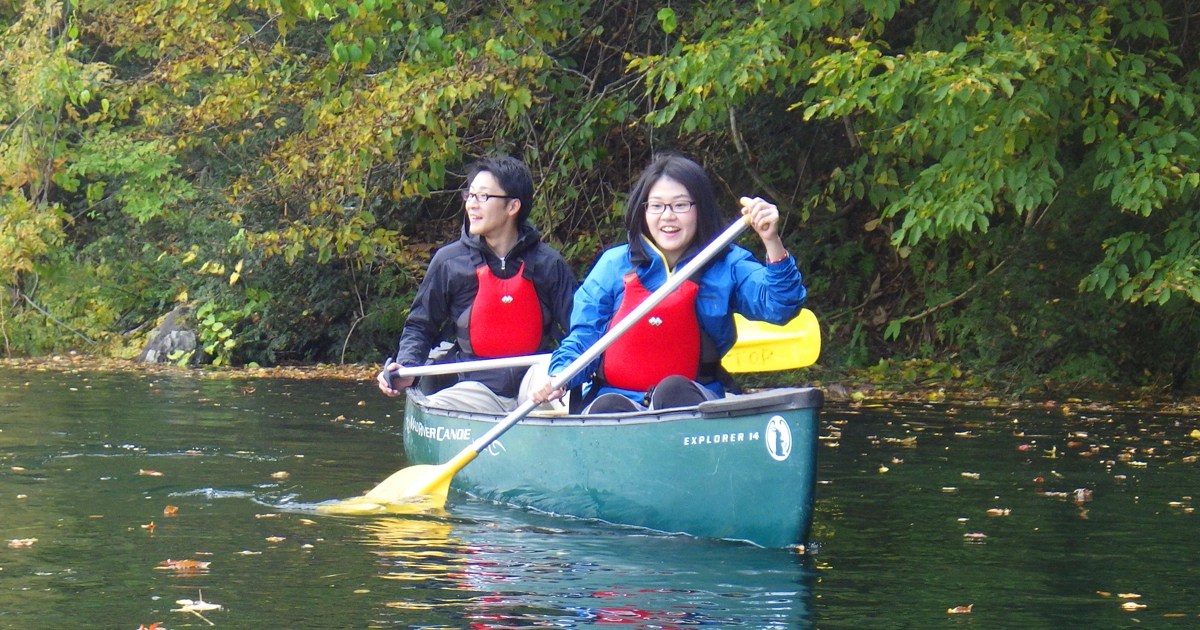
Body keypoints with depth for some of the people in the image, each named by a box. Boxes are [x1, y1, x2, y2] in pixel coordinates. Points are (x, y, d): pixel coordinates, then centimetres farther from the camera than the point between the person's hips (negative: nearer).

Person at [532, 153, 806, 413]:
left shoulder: (727, 266, 7)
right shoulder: (614, 265, 10)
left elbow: (780, 307, -9)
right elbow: (584, 334, 9)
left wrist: (772, 242, -24)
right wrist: (559, 376, -12)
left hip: (693, 403, 0)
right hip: (617, 398, 0)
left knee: (673, 390, -34)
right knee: (608, 407, -33)